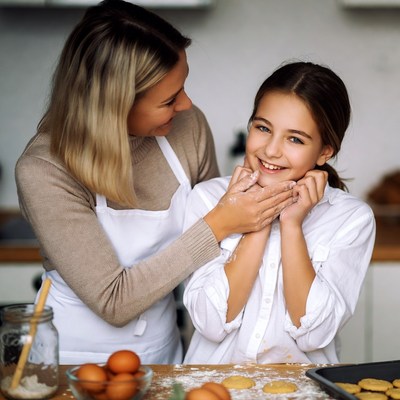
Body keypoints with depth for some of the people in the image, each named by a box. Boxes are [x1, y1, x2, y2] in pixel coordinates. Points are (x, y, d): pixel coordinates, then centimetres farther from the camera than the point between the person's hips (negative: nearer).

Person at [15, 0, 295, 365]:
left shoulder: (188, 125, -13)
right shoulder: (43, 172, -26)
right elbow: (113, 303, -27)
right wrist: (217, 226, -29)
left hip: (163, 348, 4)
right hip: (78, 358, -3)